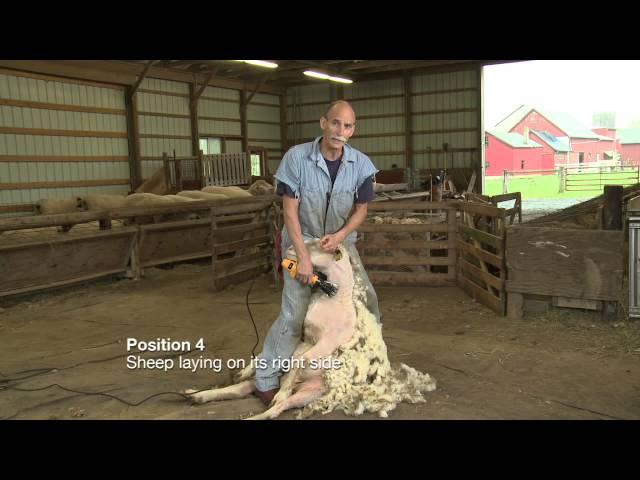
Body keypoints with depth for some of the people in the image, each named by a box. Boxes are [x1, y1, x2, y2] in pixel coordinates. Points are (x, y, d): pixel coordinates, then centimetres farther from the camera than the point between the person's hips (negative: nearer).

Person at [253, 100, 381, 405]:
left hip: (340, 242, 4)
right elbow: (289, 210, -19)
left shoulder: (361, 164, -11)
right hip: (302, 241, -4)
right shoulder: (296, 157, -20)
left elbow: (361, 209, -1)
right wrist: (303, 256, -23)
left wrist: (341, 235, -19)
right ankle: (265, 380, 3)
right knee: (295, 314, -11)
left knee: (367, 300, 8)